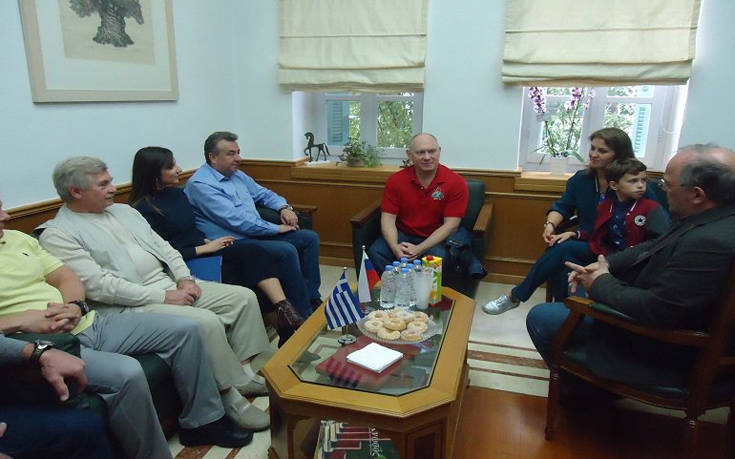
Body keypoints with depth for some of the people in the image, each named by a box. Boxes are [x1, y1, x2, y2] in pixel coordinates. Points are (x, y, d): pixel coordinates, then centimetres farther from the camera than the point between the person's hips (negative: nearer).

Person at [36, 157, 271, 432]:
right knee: (206, 322, -30)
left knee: (244, 297, -3)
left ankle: (244, 370, 2)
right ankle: (230, 391, -11)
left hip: (172, 286, 8)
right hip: (130, 305, -8)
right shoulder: (57, 235, -6)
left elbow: (164, 248, 17)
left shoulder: (123, 211, 17)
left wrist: (185, 279, -1)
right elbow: (99, 286, -17)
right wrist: (162, 296, -17)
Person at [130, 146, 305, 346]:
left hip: (202, 249, 7)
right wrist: (205, 248, -13)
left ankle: (286, 312, -31)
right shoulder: (144, 209, -11)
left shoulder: (177, 193, 13)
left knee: (255, 253, -20)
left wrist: (208, 241, 2)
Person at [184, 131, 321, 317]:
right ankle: (304, 314, -15)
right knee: (287, 251, -28)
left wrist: (284, 207, 4)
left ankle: (312, 297, 3)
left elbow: (263, 193, 27)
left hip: (257, 233, 10)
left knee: (310, 238, -1)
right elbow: (235, 220, -21)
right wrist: (276, 228, -16)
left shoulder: (237, 175, 15)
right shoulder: (200, 184, -13)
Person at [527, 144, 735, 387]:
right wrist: (605, 265, -5)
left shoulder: (711, 242, -34)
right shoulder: (715, 219, -4)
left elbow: (655, 311, -33)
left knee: (540, 317, -6)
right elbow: (654, 248, 8)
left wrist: (601, 283, -17)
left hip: (659, 347, -10)